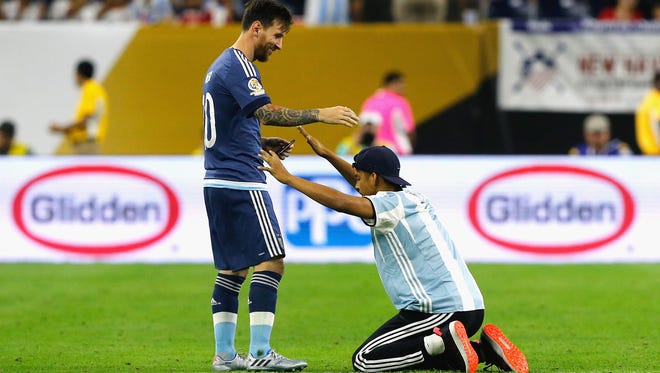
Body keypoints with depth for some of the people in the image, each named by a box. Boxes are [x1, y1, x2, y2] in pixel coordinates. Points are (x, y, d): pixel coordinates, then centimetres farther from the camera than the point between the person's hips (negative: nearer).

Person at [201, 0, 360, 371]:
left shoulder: (221, 65, 20)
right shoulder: (239, 66, -12)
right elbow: (266, 111, -26)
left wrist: (262, 143, 15)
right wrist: (319, 114, -30)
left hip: (218, 182, 10)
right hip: (241, 181, -10)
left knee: (233, 268, 12)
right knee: (270, 260, -11)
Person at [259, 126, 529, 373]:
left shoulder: (392, 205, -11)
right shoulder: (411, 198, 16)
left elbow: (340, 202, -24)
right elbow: (369, 188, 34)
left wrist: (287, 178, -18)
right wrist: (327, 155, 33)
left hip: (443, 311, -9)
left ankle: (445, 342, -17)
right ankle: (484, 349, 10)